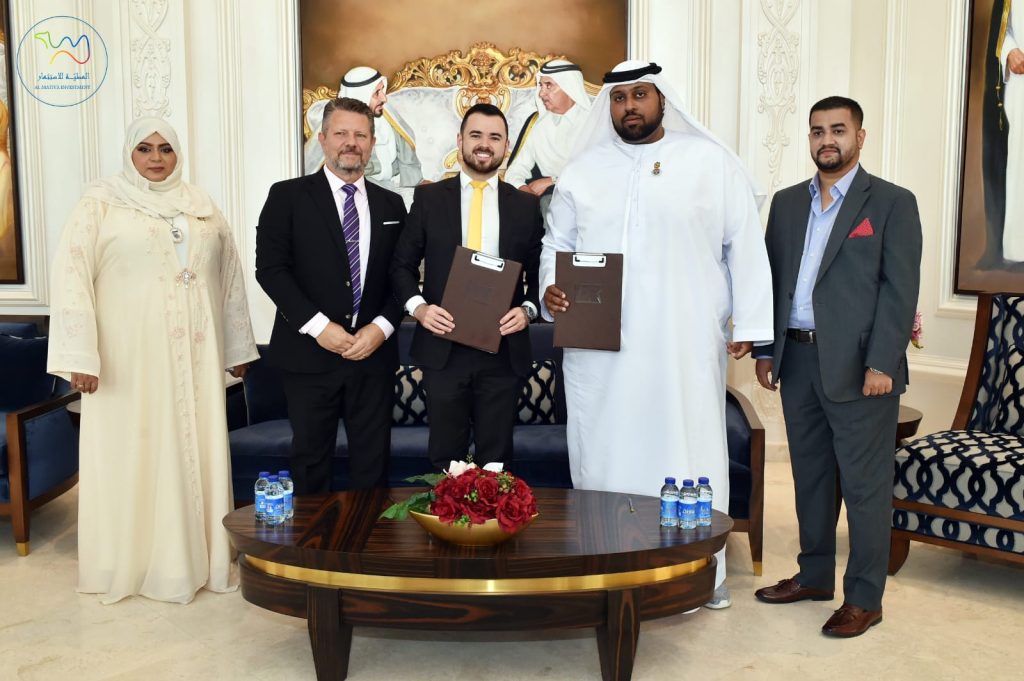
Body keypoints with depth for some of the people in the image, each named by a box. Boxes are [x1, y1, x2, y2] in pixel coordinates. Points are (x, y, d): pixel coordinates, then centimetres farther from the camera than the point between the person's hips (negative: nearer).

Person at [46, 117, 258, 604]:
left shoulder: (202, 206, 11)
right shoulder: (101, 202, -1)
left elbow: (230, 275, 14)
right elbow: (71, 272, -8)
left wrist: (238, 347, 12)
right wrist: (80, 354, -16)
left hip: (194, 354, 4)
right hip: (129, 355, -3)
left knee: (195, 449, 8)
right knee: (131, 452, 4)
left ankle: (197, 557, 22)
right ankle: (128, 564, 18)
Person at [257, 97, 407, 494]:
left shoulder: (391, 205, 11)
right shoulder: (288, 197, 1)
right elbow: (270, 268, -6)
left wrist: (381, 327, -8)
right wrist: (318, 326, -15)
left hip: (374, 354, 3)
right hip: (310, 353, -2)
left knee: (372, 462, 9)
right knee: (311, 460, 9)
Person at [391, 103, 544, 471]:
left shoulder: (526, 205, 6)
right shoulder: (428, 198, 4)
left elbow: (540, 274, 9)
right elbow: (403, 265, 6)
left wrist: (528, 309, -10)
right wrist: (418, 306, -11)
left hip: (504, 349, 1)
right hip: (443, 348, 0)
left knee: (495, 460, 10)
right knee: (445, 458, 10)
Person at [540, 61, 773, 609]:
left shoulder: (713, 164, 4)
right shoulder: (582, 171, 12)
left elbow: (745, 248, 2)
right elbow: (556, 244, 16)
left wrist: (749, 324, -3)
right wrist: (550, 289, -4)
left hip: (685, 347, -2)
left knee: (691, 449, 2)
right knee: (603, 453, 6)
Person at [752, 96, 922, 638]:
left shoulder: (892, 203, -1)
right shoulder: (787, 203, 14)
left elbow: (900, 289, -7)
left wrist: (880, 364, -15)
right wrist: (764, 349, 8)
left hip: (858, 366, -5)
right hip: (797, 360, 5)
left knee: (865, 483, 1)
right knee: (809, 475, 15)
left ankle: (864, 597, 12)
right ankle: (814, 575, 29)